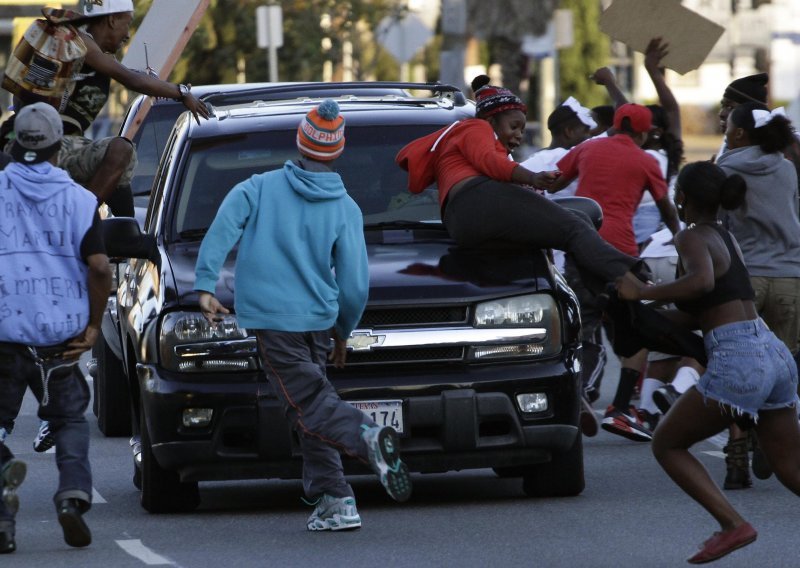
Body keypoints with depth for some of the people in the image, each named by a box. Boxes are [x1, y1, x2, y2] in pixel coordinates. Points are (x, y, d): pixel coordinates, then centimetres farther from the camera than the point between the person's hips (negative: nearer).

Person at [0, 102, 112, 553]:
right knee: (70, 419, 17)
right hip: (61, 334, 1)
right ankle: (74, 492, -7)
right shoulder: (79, 199, 1)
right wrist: (93, 325, 3)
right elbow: (99, 267, -8)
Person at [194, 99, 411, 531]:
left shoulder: (259, 189, 2)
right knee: (311, 402, 14)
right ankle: (331, 502, 6)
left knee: (309, 406, -9)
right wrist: (343, 333, 17)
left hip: (272, 317, -3)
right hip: (319, 318, 3)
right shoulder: (345, 209, 4)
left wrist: (206, 287, -11)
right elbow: (355, 285, 3)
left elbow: (220, 233, -12)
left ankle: (367, 435, -37)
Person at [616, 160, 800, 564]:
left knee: (666, 444, 8)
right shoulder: (726, 237, 22)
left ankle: (732, 524, -7)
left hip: (737, 360, -8)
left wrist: (642, 293, -16)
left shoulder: (693, 237, -4)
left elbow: (702, 282, -27)